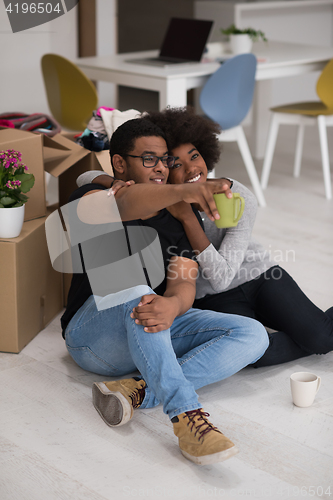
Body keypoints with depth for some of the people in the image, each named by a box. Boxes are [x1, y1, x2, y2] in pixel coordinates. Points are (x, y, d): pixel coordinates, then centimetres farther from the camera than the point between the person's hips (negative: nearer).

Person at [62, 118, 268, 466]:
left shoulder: (174, 222, 14)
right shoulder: (90, 199, 0)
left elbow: (184, 284, -4)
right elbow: (122, 204, -27)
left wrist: (173, 306, -31)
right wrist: (183, 192, -48)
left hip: (153, 334, 5)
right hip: (92, 333, -5)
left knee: (252, 335, -14)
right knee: (130, 285, -38)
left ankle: (137, 391, -30)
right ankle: (185, 416, -45)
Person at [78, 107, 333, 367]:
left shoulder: (239, 200, -21)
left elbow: (222, 276, -30)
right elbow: (88, 178, -11)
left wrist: (187, 218, -37)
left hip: (259, 276, -1)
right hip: (213, 298, 1)